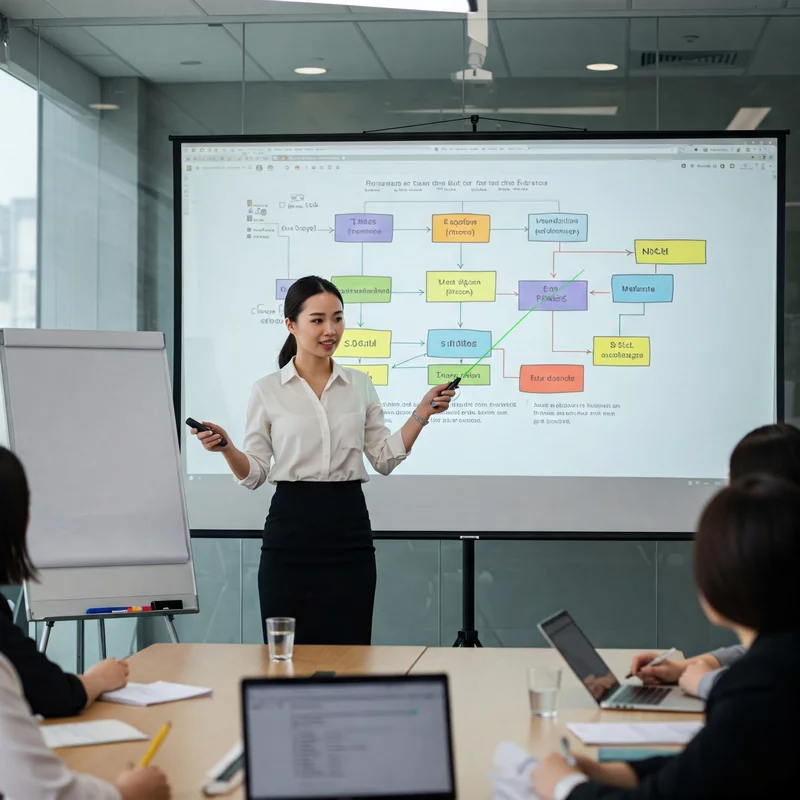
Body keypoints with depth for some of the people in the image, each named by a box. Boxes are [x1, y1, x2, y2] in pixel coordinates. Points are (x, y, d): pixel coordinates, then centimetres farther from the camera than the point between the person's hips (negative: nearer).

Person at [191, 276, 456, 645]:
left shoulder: (360, 384, 8)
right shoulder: (267, 390, 0)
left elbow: (384, 459, 9)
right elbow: (254, 474, 1)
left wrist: (421, 413, -3)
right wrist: (225, 447, -18)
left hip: (348, 529, 2)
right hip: (291, 530, -2)